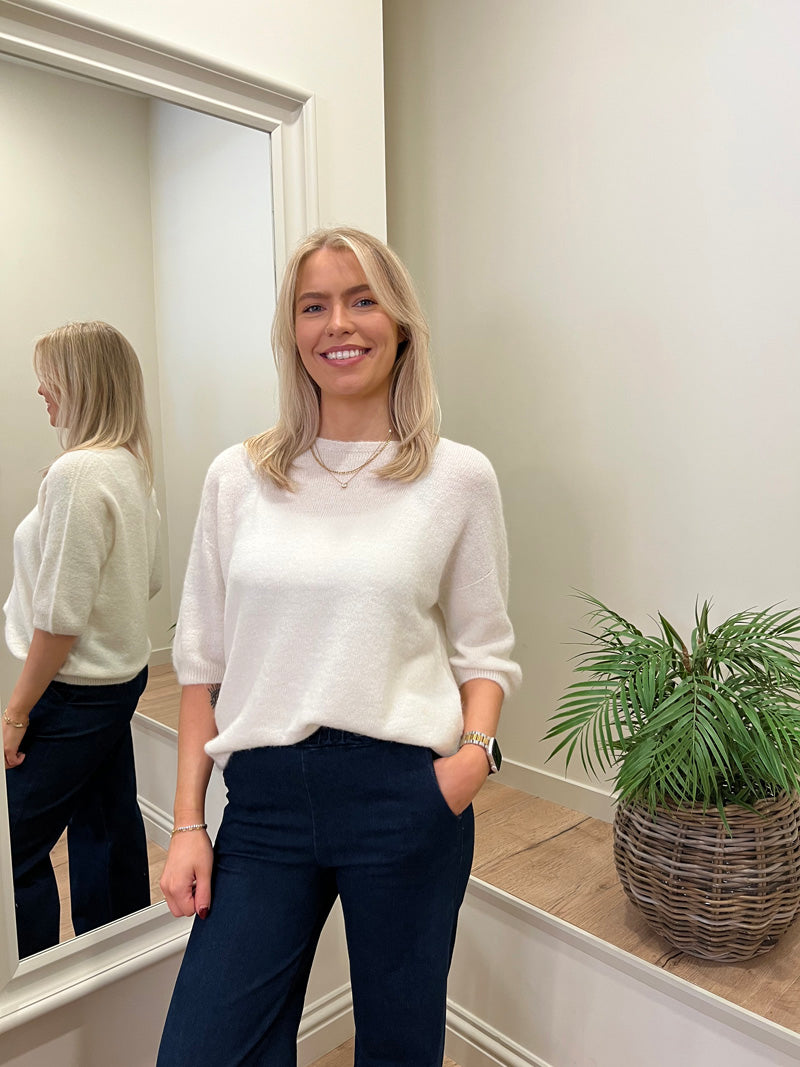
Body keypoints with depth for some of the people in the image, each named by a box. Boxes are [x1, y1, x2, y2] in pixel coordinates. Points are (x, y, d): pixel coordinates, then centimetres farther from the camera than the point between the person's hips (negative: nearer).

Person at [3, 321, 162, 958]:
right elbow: (150, 581, 15)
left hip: (75, 691, -9)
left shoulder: (78, 472, -21)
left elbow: (59, 616, -21)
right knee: (108, 828, 20)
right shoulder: (134, 467, 6)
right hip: (123, 675, 9)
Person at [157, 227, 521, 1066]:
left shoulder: (459, 478, -2)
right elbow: (202, 660, 5)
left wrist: (477, 747, -14)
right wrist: (187, 824, 3)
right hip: (265, 798, 2)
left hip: (407, 798, -1)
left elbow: (484, 649, 5)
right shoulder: (238, 477, 2)